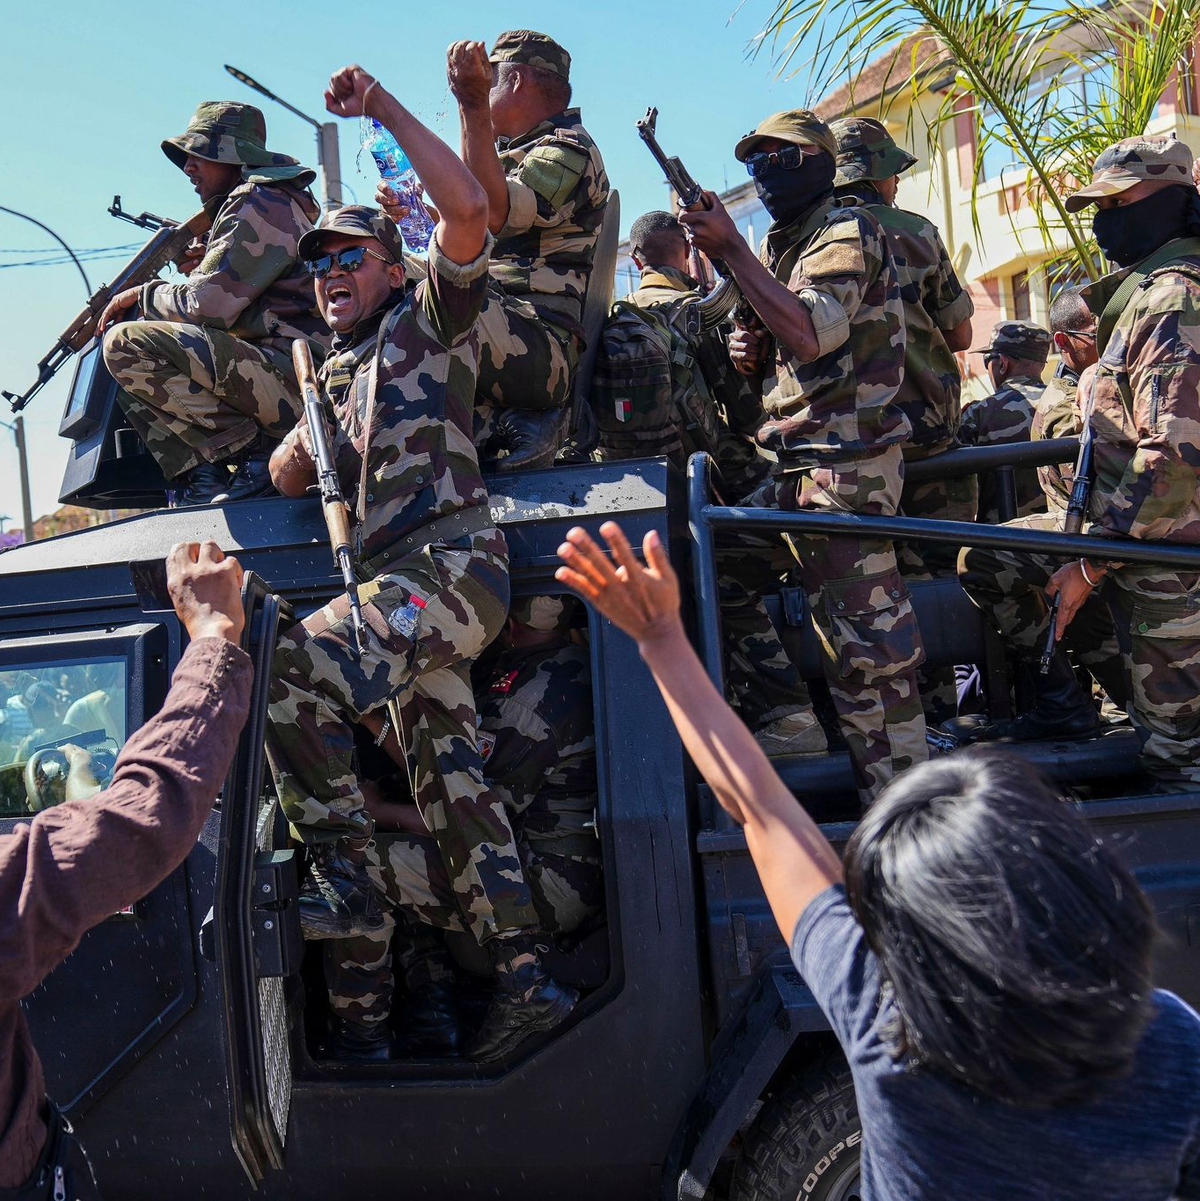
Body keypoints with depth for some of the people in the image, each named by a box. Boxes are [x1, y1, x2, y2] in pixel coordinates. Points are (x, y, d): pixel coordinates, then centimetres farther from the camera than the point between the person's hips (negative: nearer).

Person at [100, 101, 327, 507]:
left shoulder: (260, 204, -7)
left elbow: (206, 306, -14)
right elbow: (218, 300, 27)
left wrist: (143, 295, 5)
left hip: (292, 377, -11)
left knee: (127, 344, -21)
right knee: (135, 378, 21)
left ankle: (253, 448, -18)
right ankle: (199, 476, 2)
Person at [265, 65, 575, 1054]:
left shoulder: (430, 322, 8)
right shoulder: (333, 377, 29)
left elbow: (468, 208, -8)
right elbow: (286, 478, 29)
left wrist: (382, 105, -7)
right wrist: (303, 449, 12)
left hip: (454, 560, -8)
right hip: (394, 585, 8)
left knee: (296, 669, -27)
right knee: (449, 776, 6)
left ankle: (342, 877, -16)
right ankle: (519, 962, 13)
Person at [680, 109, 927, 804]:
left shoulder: (847, 232, -7)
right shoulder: (786, 245, 22)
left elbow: (811, 335, -24)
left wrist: (731, 248, -22)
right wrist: (753, 352, 5)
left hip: (846, 464, -10)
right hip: (802, 463, 11)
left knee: (866, 642, -10)